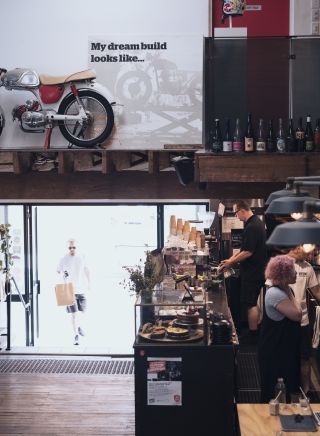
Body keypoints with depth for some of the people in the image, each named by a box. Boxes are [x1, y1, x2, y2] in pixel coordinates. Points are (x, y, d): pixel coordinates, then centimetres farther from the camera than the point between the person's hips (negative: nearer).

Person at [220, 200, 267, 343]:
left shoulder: (252, 227, -22)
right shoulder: (256, 222, 12)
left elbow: (248, 252, -23)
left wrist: (231, 262, -12)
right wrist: (232, 259, 14)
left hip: (252, 272, -10)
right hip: (257, 270, 10)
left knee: (251, 304, -4)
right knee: (253, 302, 16)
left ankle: (252, 336, 2)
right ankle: (255, 332, 24)